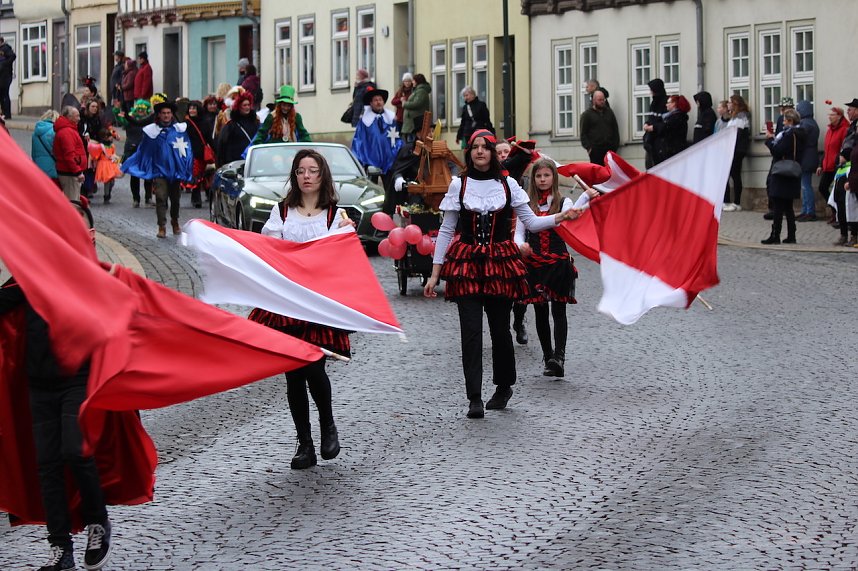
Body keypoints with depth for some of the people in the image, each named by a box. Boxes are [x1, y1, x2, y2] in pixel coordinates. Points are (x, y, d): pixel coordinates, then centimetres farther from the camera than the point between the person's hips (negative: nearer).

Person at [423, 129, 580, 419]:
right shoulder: (459, 185, 4)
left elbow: (531, 223, 7)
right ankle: (474, 399, -8)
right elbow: (446, 230, 7)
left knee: (500, 328, 5)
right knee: (471, 330, -9)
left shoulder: (508, 185, 6)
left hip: (501, 262, 1)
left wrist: (560, 217, -10)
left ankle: (504, 386, 28)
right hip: (467, 264, -1)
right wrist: (435, 273, 4)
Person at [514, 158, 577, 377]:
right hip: (534, 264, 3)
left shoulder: (563, 202, 4)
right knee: (540, 312, 6)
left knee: (558, 310, -9)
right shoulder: (527, 204, 8)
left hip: (558, 262, -3)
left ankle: (559, 357, -20)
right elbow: (519, 231, 3)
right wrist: (521, 245, -20)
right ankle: (548, 357, 14)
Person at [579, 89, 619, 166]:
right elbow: (583, 133, -1)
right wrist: (588, 147, -11)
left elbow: (615, 130, 18)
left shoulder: (609, 112, 16)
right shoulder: (587, 115, 4)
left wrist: (616, 145, 7)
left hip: (610, 148, 4)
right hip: (595, 150, -4)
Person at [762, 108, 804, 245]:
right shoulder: (799, 134, 12)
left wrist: (770, 139, -7)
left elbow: (777, 151, -21)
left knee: (778, 207, -4)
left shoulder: (789, 134, -17)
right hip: (792, 176, 9)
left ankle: (775, 236, -3)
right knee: (788, 207, 13)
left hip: (782, 177, -9)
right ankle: (791, 236, 14)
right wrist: (774, 139, 9)